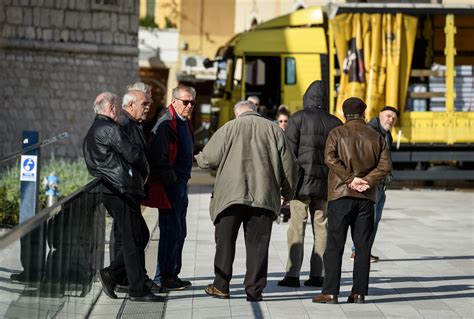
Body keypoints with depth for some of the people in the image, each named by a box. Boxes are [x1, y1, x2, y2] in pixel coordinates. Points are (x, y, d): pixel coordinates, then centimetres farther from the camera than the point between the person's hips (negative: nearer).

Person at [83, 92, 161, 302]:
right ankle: (138, 290, -4)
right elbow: (133, 153, -15)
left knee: (141, 235, 13)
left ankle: (111, 274, 10)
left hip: (110, 191, 10)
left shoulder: (92, 133, 22)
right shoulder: (109, 129, -10)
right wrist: (145, 171, 5)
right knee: (133, 239, -7)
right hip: (121, 190, -10)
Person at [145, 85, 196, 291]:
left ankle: (172, 274, 22)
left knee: (179, 232, 14)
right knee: (171, 231, -8)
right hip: (169, 186, -10)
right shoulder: (165, 125, -15)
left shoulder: (184, 123, 17)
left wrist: (183, 179, 18)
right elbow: (158, 158, -21)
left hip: (181, 183, 10)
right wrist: (171, 180, -18)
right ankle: (163, 278, -2)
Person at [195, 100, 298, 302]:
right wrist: (288, 191, 21)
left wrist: (199, 158, 26)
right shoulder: (273, 129, 8)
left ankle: (221, 286, 13)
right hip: (264, 196, 1)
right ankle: (254, 289, 4)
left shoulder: (229, 128, 2)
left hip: (231, 194, -1)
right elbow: (288, 163, 8)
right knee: (257, 243, 6)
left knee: (225, 241, 9)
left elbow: (208, 158, 2)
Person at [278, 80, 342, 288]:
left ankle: (293, 275, -5)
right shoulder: (335, 123, 9)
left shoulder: (298, 119, -3)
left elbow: (289, 151, -8)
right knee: (321, 228, 8)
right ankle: (317, 275, 7)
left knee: (297, 227, -3)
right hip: (325, 182, 4)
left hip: (301, 179, -4)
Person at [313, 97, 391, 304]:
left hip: (341, 195, -2)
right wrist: (367, 182, -7)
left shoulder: (337, 134, 2)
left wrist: (350, 179, -12)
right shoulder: (376, 137, 10)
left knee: (334, 246, -1)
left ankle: (330, 293, -5)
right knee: (363, 246, 6)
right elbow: (385, 165, -1)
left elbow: (330, 158, -14)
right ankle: (359, 293, 5)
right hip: (366, 197, 3)